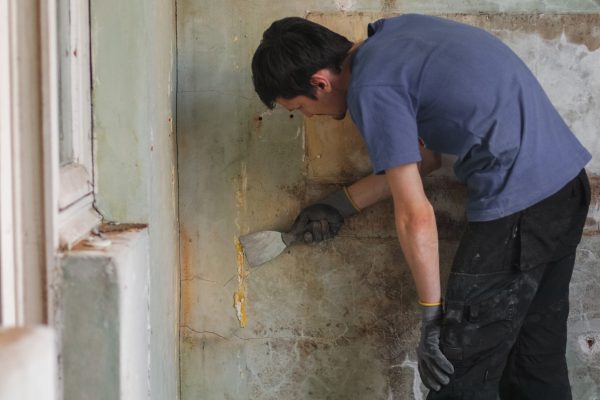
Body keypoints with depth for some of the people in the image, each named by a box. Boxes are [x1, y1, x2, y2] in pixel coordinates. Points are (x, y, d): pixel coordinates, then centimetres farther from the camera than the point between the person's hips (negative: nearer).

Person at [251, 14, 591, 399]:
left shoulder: (371, 89, -14)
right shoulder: (394, 35, 13)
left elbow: (416, 216, -14)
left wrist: (432, 314, -7)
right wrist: (340, 204, 25)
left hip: (518, 204, -10)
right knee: (539, 359, 16)